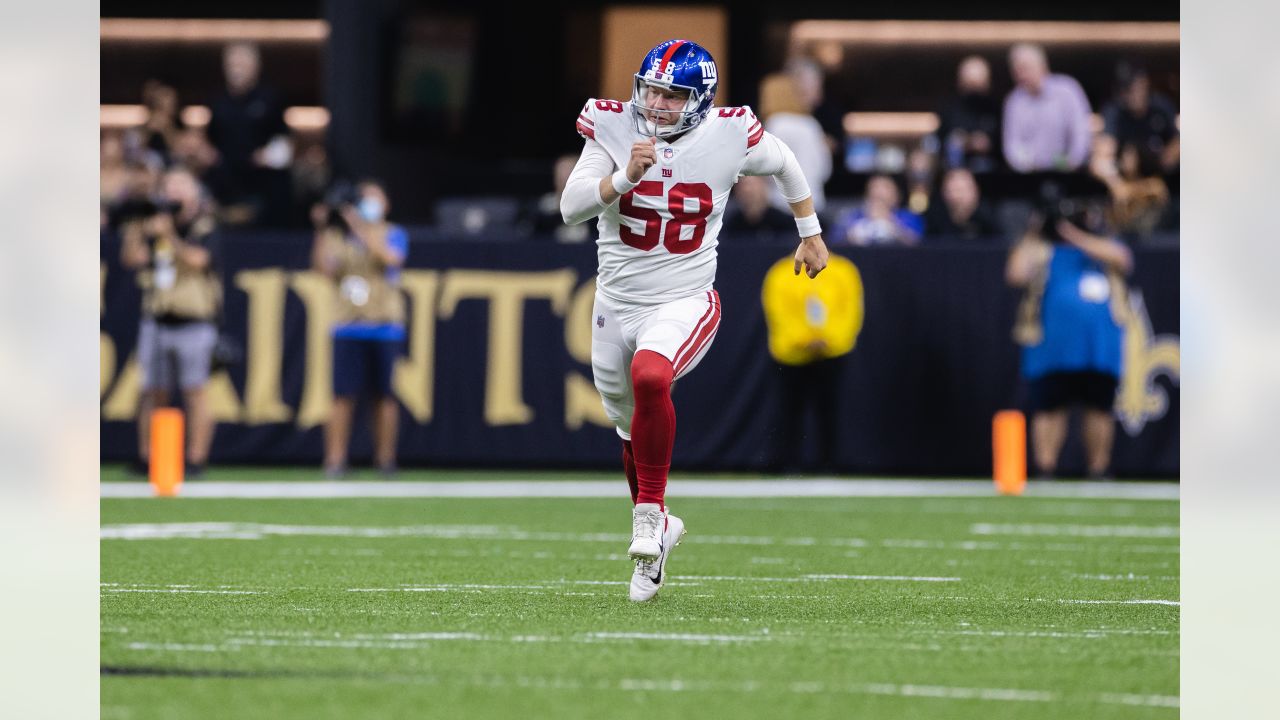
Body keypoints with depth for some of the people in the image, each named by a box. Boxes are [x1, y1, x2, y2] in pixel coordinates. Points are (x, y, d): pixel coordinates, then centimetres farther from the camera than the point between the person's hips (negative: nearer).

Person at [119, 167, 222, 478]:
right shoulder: (153, 228, 11)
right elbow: (132, 259, 1)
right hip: (156, 321, 4)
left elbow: (197, 259, -18)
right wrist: (134, 229, -11)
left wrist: (169, 236, -21)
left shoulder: (203, 231, -1)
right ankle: (145, 458, 10)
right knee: (153, 392, 5)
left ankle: (195, 461, -5)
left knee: (194, 391, -5)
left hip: (193, 322, -4)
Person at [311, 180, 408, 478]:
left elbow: (390, 257, -13)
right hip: (349, 327, 0)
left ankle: (385, 458, 9)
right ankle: (335, 459, -5)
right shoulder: (339, 235, 12)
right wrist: (322, 230, -10)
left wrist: (360, 227, -17)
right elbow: (323, 266, -1)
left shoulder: (393, 234, 8)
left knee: (384, 395, 1)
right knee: (344, 395, -6)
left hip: (385, 327, 0)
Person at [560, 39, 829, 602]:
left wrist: (811, 234, 20)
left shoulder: (728, 136, -12)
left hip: (685, 300, -3)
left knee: (649, 377, -35)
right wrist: (625, 177, -34)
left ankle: (650, 511, -19)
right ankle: (656, 530, 45)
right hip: (618, 301, 3)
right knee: (634, 433, 18)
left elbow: (784, 165, 10)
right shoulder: (613, 128, -11)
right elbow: (571, 208, -19)